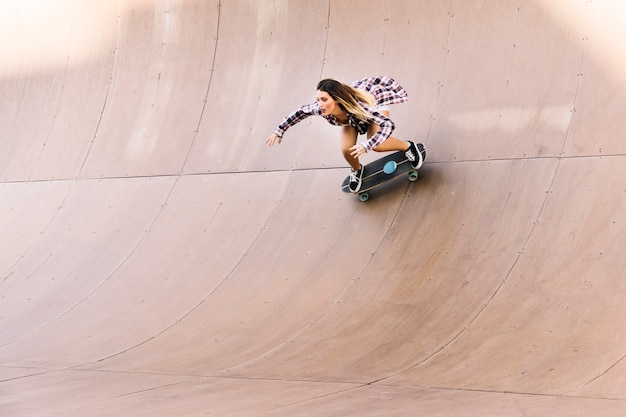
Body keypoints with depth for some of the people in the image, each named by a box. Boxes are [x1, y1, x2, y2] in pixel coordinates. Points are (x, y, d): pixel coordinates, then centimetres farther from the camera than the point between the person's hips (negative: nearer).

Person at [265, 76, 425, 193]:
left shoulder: (358, 106, -47)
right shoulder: (320, 108, -36)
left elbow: (389, 125, -50)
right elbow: (300, 112, -13)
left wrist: (367, 145, -62)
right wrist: (279, 131, -10)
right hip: (351, 118, 4)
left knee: (377, 145, -25)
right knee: (347, 150, -14)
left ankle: (409, 147, 5)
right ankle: (356, 171, 22)